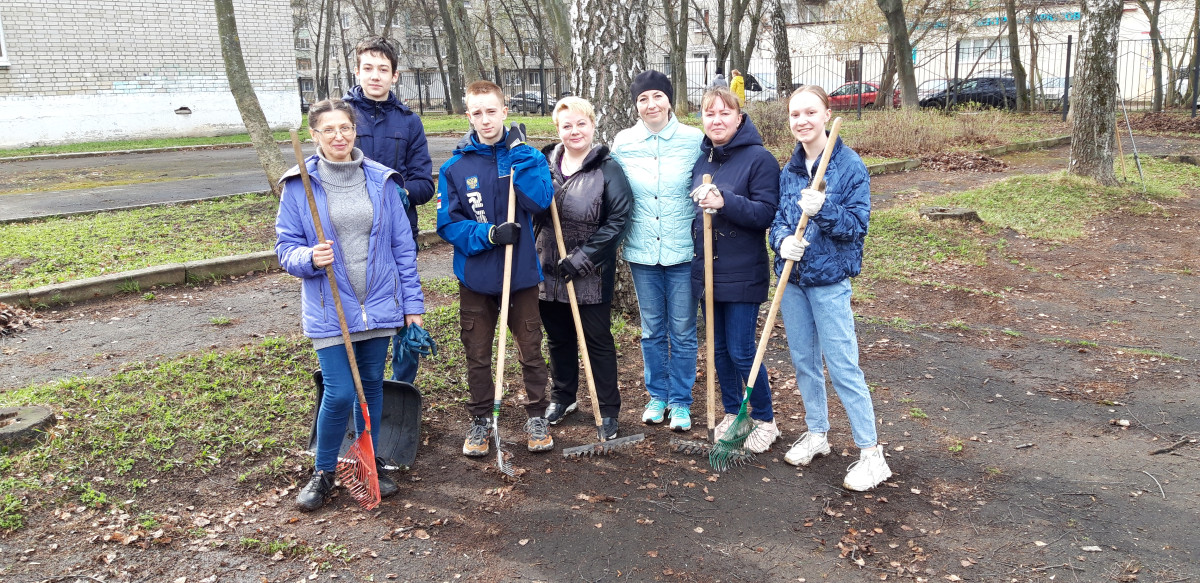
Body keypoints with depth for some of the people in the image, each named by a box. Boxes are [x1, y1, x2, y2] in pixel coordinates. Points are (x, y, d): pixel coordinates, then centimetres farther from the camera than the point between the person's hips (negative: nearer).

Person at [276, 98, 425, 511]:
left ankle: (370, 465, 34)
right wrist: (310, 259, -23)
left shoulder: (381, 181, 2)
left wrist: (413, 304, 3)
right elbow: (286, 248, 1)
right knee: (340, 393, -6)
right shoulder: (299, 185, -3)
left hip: (379, 305, 3)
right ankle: (323, 473, 18)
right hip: (329, 310, -2)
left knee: (372, 385, 14)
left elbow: (402, 246, 5)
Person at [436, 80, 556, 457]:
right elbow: (447, 224, -4)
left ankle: (537, 416, 27)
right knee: (477, 354, 12)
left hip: (522, 272, 0)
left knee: (530, 350, 10)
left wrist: (518, 155, -20)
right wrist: (487, 234, -19)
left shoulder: (527, 156, -3)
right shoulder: (454, 167, -3)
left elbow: (540, 200, -19)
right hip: (475, 275, 1)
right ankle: (480, 420, 29)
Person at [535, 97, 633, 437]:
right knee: (558, 339, 17)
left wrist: (583, 256, -18)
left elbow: (619, 219, -13)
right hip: (549, 270, 4)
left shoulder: (607, 169, -8)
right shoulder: (544, 164, 4)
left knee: (598, 340, 5)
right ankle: (562, 397, 37)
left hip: (592, 274, -4)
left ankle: (608, 410, 19)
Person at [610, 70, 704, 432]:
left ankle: (681, 402, 21)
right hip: (642, 252, 2)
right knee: (652, 330, 14)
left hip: (683, 251, -2)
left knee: (683, 331, 6)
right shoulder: (622, 143, 1)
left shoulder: (695, 140, -5)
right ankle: (657, 395, 30)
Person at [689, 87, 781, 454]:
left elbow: (767, 214, -17)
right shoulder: (701, 159, 10)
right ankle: (731, 413, 30)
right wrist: (701, 205, 4)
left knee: (742, 351, -2)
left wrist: (725, 202, -28)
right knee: (718, 349, 14)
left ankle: (764, 420, 18)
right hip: (707, 271, 6)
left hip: (743, 275, -6)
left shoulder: (759, 159, -10)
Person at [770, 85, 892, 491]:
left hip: (829, 279, -6)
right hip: (791, 277, 6)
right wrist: (782, 240, -12)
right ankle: (816, 433, 32)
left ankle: (871, 453, 7)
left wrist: (823, 210, -29)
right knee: (803, 361, 15)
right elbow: (777, 217, 9)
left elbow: (857, 224, -12)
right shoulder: (789, 169, 7)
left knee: (843, 366, -5)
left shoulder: (851, 166, -10)